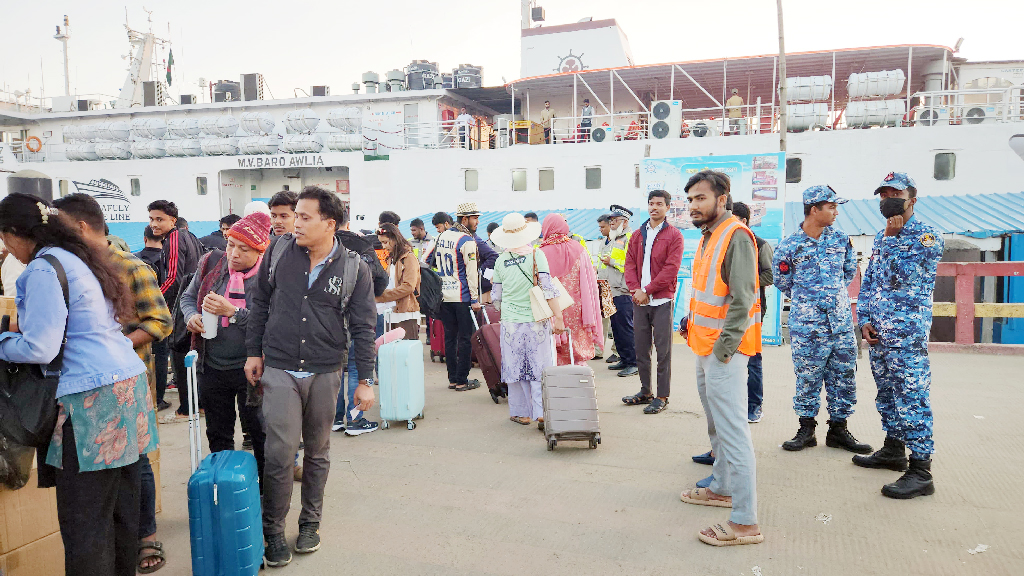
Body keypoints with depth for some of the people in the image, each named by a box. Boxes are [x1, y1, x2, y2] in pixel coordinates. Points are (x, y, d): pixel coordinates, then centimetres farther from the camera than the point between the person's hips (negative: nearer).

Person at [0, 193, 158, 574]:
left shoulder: (43, 270, -11)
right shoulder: (81, 258, 17)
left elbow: (39, 349, -14)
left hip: (91, 399, -9)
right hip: (128, 385, 9)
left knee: (83, 521, -1)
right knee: (121, 507, 15)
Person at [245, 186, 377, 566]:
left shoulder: (354, 269, -5)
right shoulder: (280, 252, 0)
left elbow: (363, 328, -2)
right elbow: (260, 302, 10)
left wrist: (365, 380, -2)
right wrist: (254, 352, 7)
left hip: (325, 374, 0)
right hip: (279, 371, 0)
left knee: (317, 452, 13)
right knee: (279, 453, -3)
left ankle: (310, 522, 31)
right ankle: (273, 531, 16)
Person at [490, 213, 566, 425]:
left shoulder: (501, 261, 2)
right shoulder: (536, 255, -7)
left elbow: (497, 297, 10)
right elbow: (548, 288, -12)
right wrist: (558, 317, -9)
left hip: (511, 322, 2)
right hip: (536, 320, -2)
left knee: (516, 367, 10)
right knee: (540, 367, 5)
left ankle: (521, 412, 18)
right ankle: (541, 412, 1)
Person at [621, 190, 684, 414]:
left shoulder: (673, 235, -1)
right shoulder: (638, 235, 14)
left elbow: (671, 268, -10)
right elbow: (630, 264, 9)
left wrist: (647, 290, -13)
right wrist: (635, 289, -8)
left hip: (661, 300, -5)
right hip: (639, 300, 5)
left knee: (663, 350, -1)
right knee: (641, 348, 10)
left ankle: (662, 396, 6)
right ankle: (645, 392, 21)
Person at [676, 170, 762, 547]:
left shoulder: (736, 237, -16)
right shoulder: (709, 236, 15)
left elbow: (742, 299, -21)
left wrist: (725, 347, -20)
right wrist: (692, 321, 14)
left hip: (723, 351, -10)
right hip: (705, 347, 10)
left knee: (732, 432, -8)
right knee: (717, 426, 21)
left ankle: (745, 523, -2)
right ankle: (722, 489, 37)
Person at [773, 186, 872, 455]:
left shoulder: (841, 238, 5)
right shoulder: (790, 245, -7)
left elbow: (849, 269, 20)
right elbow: (782, 281, 5)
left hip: (841, 321, 4)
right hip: (807, 325, -4)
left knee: (844, 377, 8)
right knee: (808, 378, 3)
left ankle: (838, 430, 22)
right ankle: (806, 430, 17)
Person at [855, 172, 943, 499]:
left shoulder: (927, 236, -6)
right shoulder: (881, 238, 17)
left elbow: (902, 276, -18)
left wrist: (893, 238, -11)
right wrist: (865, 321, 7)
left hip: (908, 335, -8)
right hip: (877, 333, 8)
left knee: (911, 398, -8)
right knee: (886, 395, 16)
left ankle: (920, 472, -4)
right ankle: (894, 451, 29)